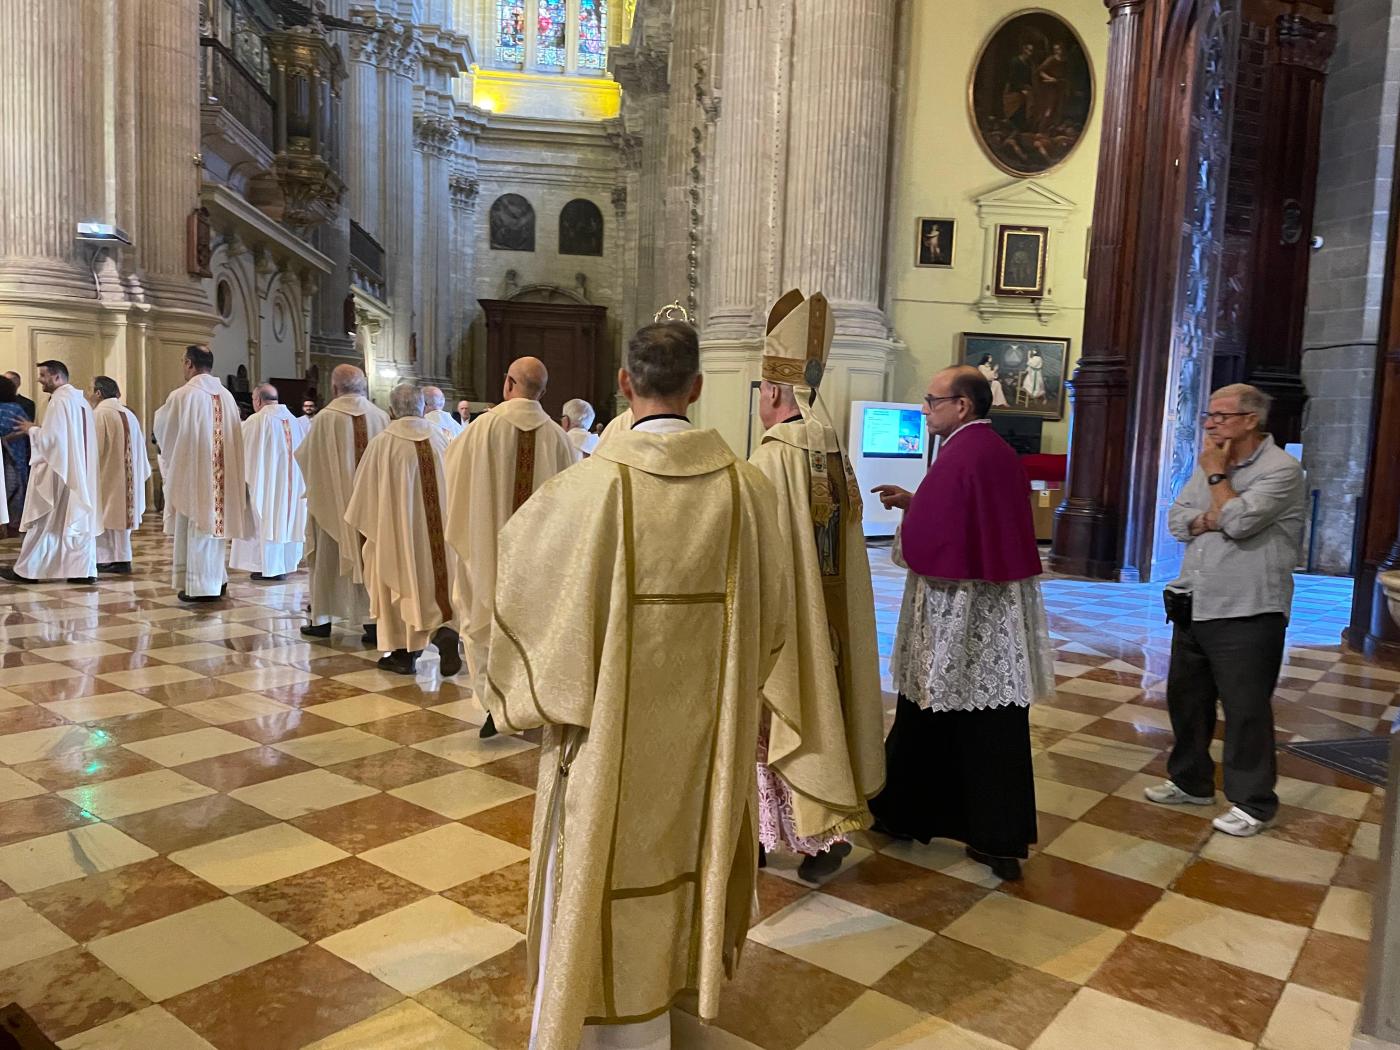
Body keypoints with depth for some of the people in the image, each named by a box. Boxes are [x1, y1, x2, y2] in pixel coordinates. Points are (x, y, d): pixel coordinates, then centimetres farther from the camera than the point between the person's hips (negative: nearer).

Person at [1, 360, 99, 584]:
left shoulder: (59, 400, -13)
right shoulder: (80, 400, 13)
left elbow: (50, 438, -18)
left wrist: (31, 430, -1)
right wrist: (38, 429, 17)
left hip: (57, 470, -8)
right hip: (80, 471, 8)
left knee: (43, 520, 1)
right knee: (79, 519, 5)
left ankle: (27, 570, 10)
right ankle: (84, 570, 3)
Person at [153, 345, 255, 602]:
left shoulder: (182, 395, -10)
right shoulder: (226, 396, 4)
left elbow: (161, 428, 5)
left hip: (192, 470, -5)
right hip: (220, 472, 5)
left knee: (194, 526, 1)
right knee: (215, 522, 13)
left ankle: (197, 586, 4)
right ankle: (216, 581, 19)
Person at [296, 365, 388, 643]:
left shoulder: (325, 417, -9)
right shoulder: (381, 416, -3)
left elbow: (304, 456, 2)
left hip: (334, 501, -2)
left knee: (329, 558, 11)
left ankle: (322, 619, 19)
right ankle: (374, 622, 4)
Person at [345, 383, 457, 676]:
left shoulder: (382, 443, -10)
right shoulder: (440, 438, -1)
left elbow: (365, 491, -3)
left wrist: (364, 526, 12)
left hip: (396, 529, -3)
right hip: (436, 529, 3)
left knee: (401, 585, 8)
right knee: (432, 581, 14)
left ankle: (403, 655, 14)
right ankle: (443, 632, -9)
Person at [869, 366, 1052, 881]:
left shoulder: (956, 458, -17)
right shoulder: (1003, 454, 9)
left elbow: (921, 540, -20)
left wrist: (908, 511, 1)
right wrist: (915, 502, 14)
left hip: (954, 615, -7)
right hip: (1004, 612, 7)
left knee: (928, 723, 10)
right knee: (997, 728, 8)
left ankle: (901, 812, 29)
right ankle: (1001, 840, 12)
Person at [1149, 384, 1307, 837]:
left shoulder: (1281, 469, -11)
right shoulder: (1210, 464, 13)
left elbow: (1238, 522, -24)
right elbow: (1177, 520, 7)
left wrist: (1217, 476, -10)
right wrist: (1211, 519, -13)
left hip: (1246, 614, -8)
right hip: (1193, 606, 8)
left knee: (1246, 709, 0)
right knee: (1185, 697, 17)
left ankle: (1253, 803, 14)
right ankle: (1190, 781, 33)